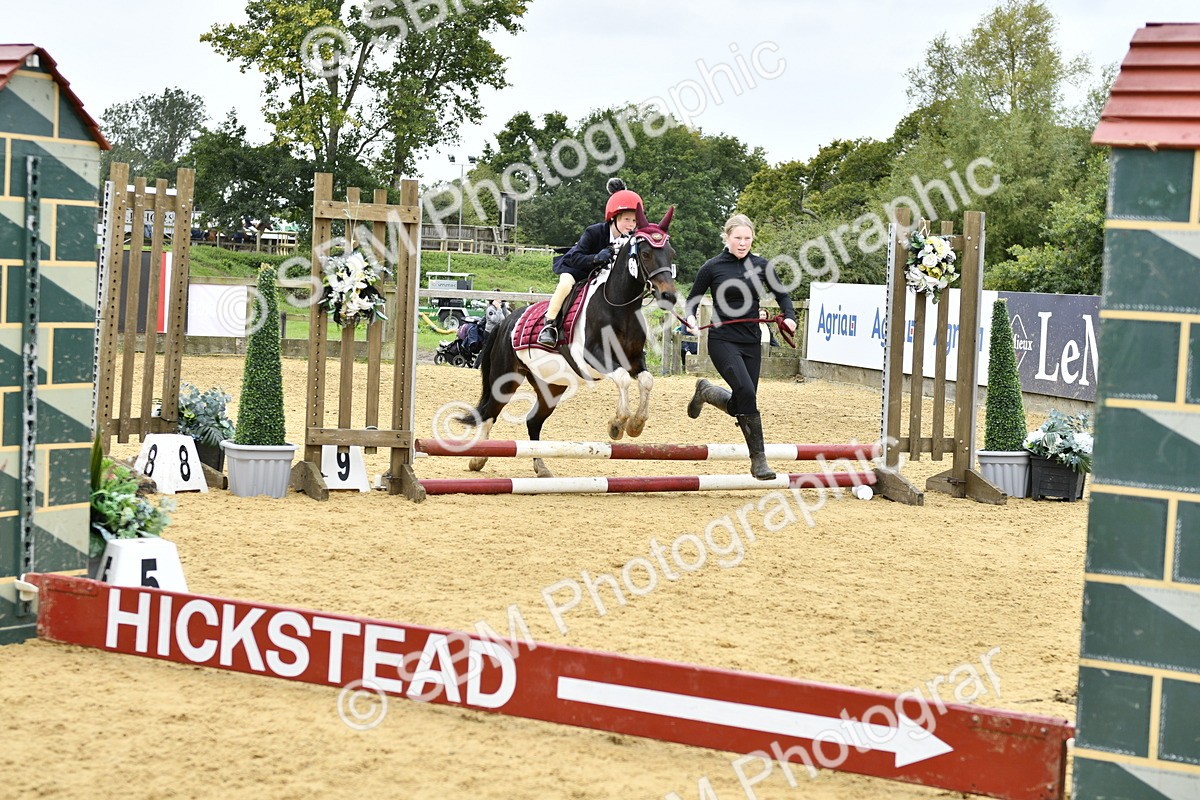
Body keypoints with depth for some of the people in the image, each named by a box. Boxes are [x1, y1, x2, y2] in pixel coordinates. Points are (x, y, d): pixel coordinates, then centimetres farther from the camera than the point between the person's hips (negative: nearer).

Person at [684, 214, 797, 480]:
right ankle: (758, 459, -11)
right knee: (746, 392, -23)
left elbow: (781, 295, 16)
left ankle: (706, 391, 34)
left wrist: (790, 317, -3)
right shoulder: (713, 267, -3)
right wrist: (690, 318, -15)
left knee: (739, 405, 5)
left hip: (751, 343, 4)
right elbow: (693, 299, 6)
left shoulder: (761, 266, 5)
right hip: (722, 341, -4)